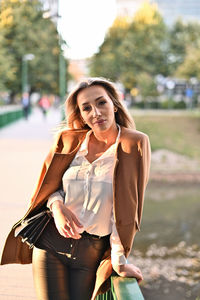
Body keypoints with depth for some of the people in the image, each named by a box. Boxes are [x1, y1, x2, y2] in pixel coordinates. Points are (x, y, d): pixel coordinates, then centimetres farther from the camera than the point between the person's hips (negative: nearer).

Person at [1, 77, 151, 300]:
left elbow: (127, 206, -10)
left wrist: (119, 260, -12)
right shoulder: (69, 140, 2)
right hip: (51, 242, 2)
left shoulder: (134, 144, -8)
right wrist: (57, 205, -11)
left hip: (93, 254, -2)